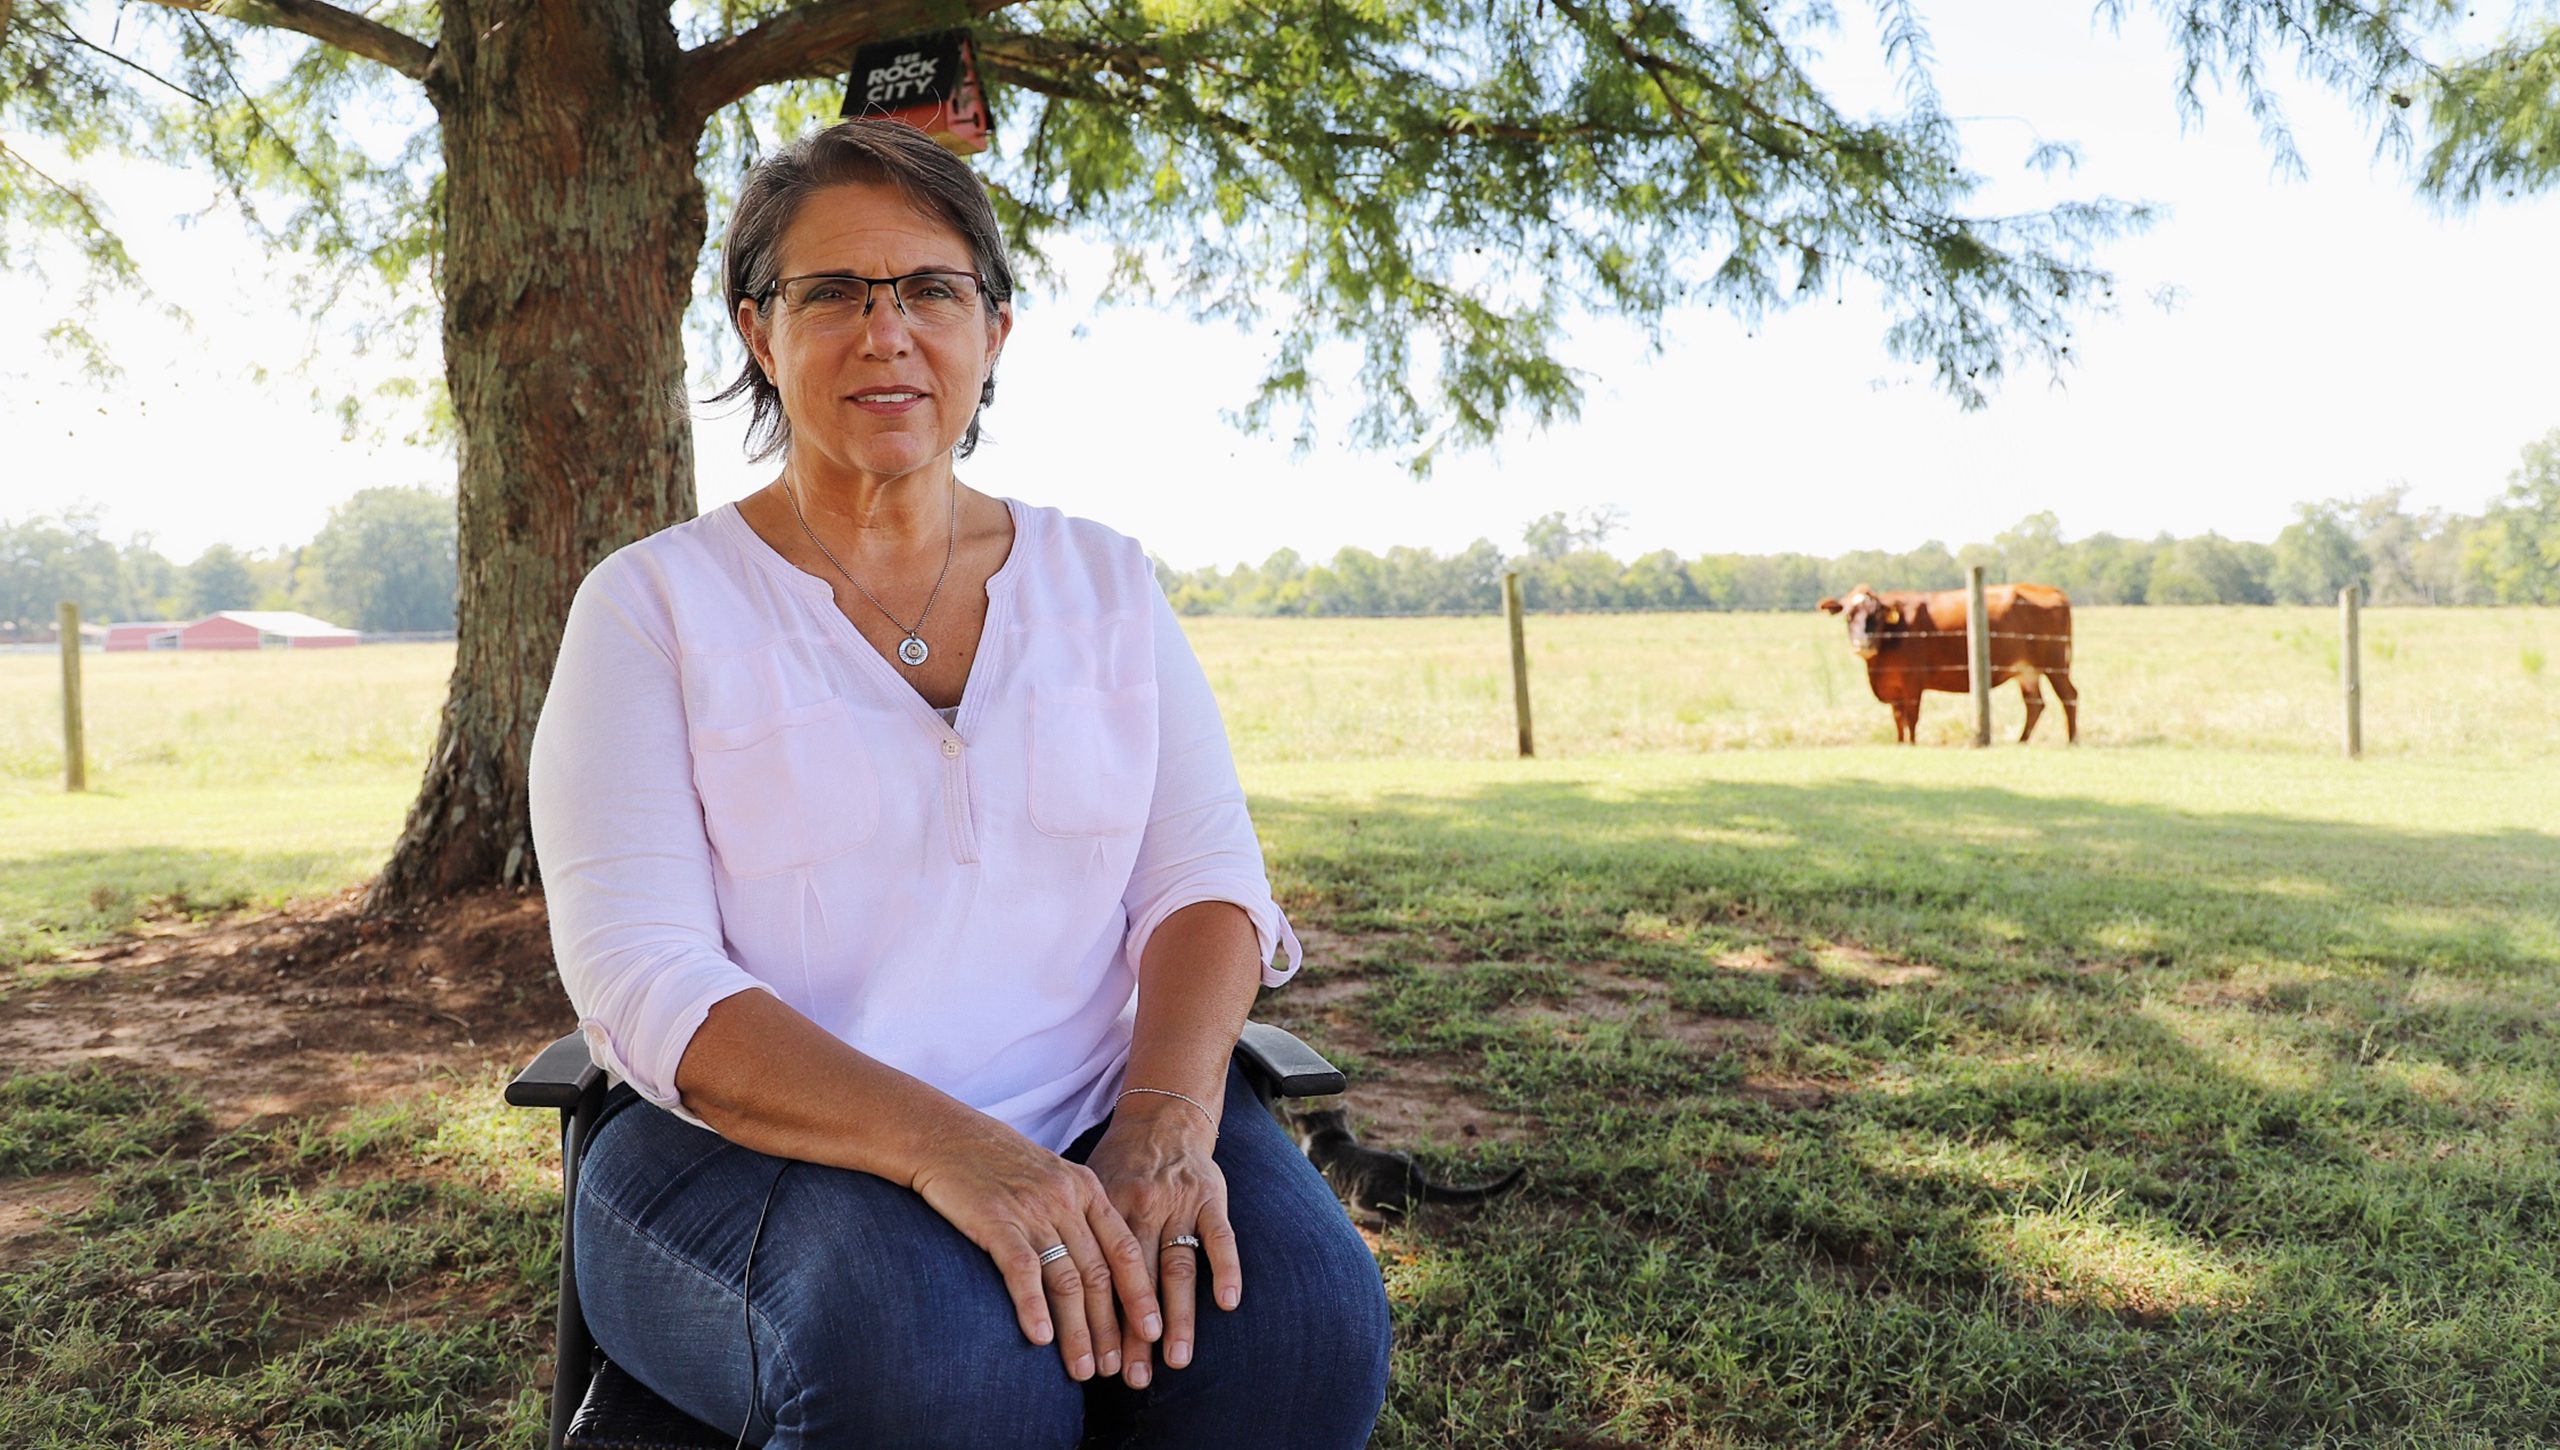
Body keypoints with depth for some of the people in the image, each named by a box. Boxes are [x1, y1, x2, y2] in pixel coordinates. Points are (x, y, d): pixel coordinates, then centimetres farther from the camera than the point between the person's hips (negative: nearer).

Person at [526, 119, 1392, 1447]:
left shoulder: (1104, 584, 10)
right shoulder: (654, 604, 0)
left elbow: (1202, 875, 3)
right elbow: (643, 983, -11)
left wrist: (1166, 1116, -18)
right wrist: (947, 1148, -26)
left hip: (1087, 1127, 3)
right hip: (759, 1150, -2)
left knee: (1300, 1323, -27)